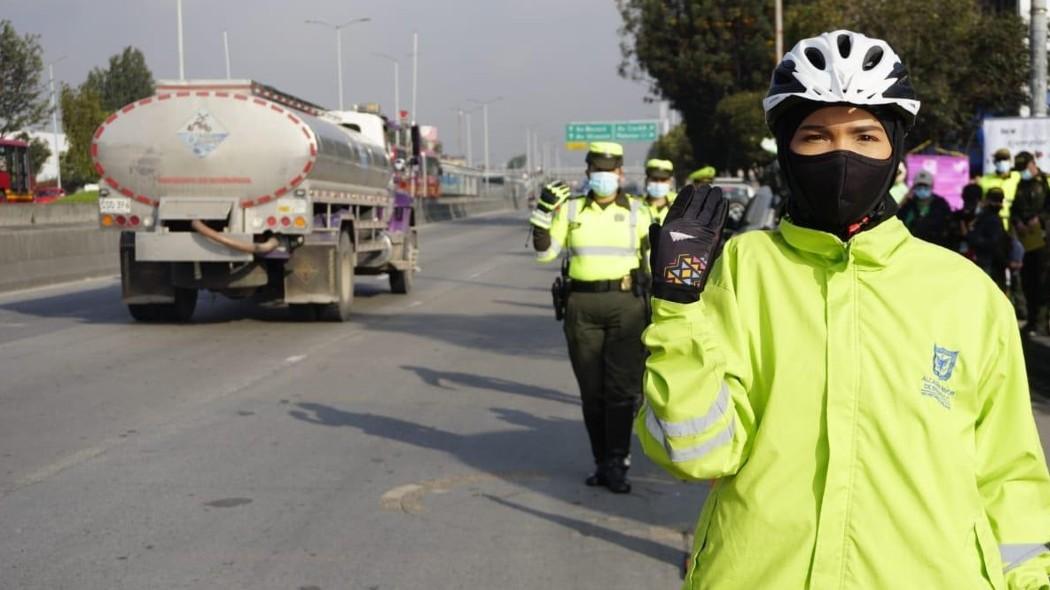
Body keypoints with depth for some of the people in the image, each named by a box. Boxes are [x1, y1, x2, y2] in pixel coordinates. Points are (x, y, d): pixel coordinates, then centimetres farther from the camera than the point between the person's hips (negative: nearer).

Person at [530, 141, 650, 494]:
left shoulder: (637, 211, 7)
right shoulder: (571, 209, 8)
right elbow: (545, 252, 4)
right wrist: (544, 212, -9)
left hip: (626, 305, -2)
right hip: (582, 306, 2)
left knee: (622, 387, -7)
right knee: (591, 390, 6)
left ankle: (616, 463, -4)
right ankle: (602, 462, 15)